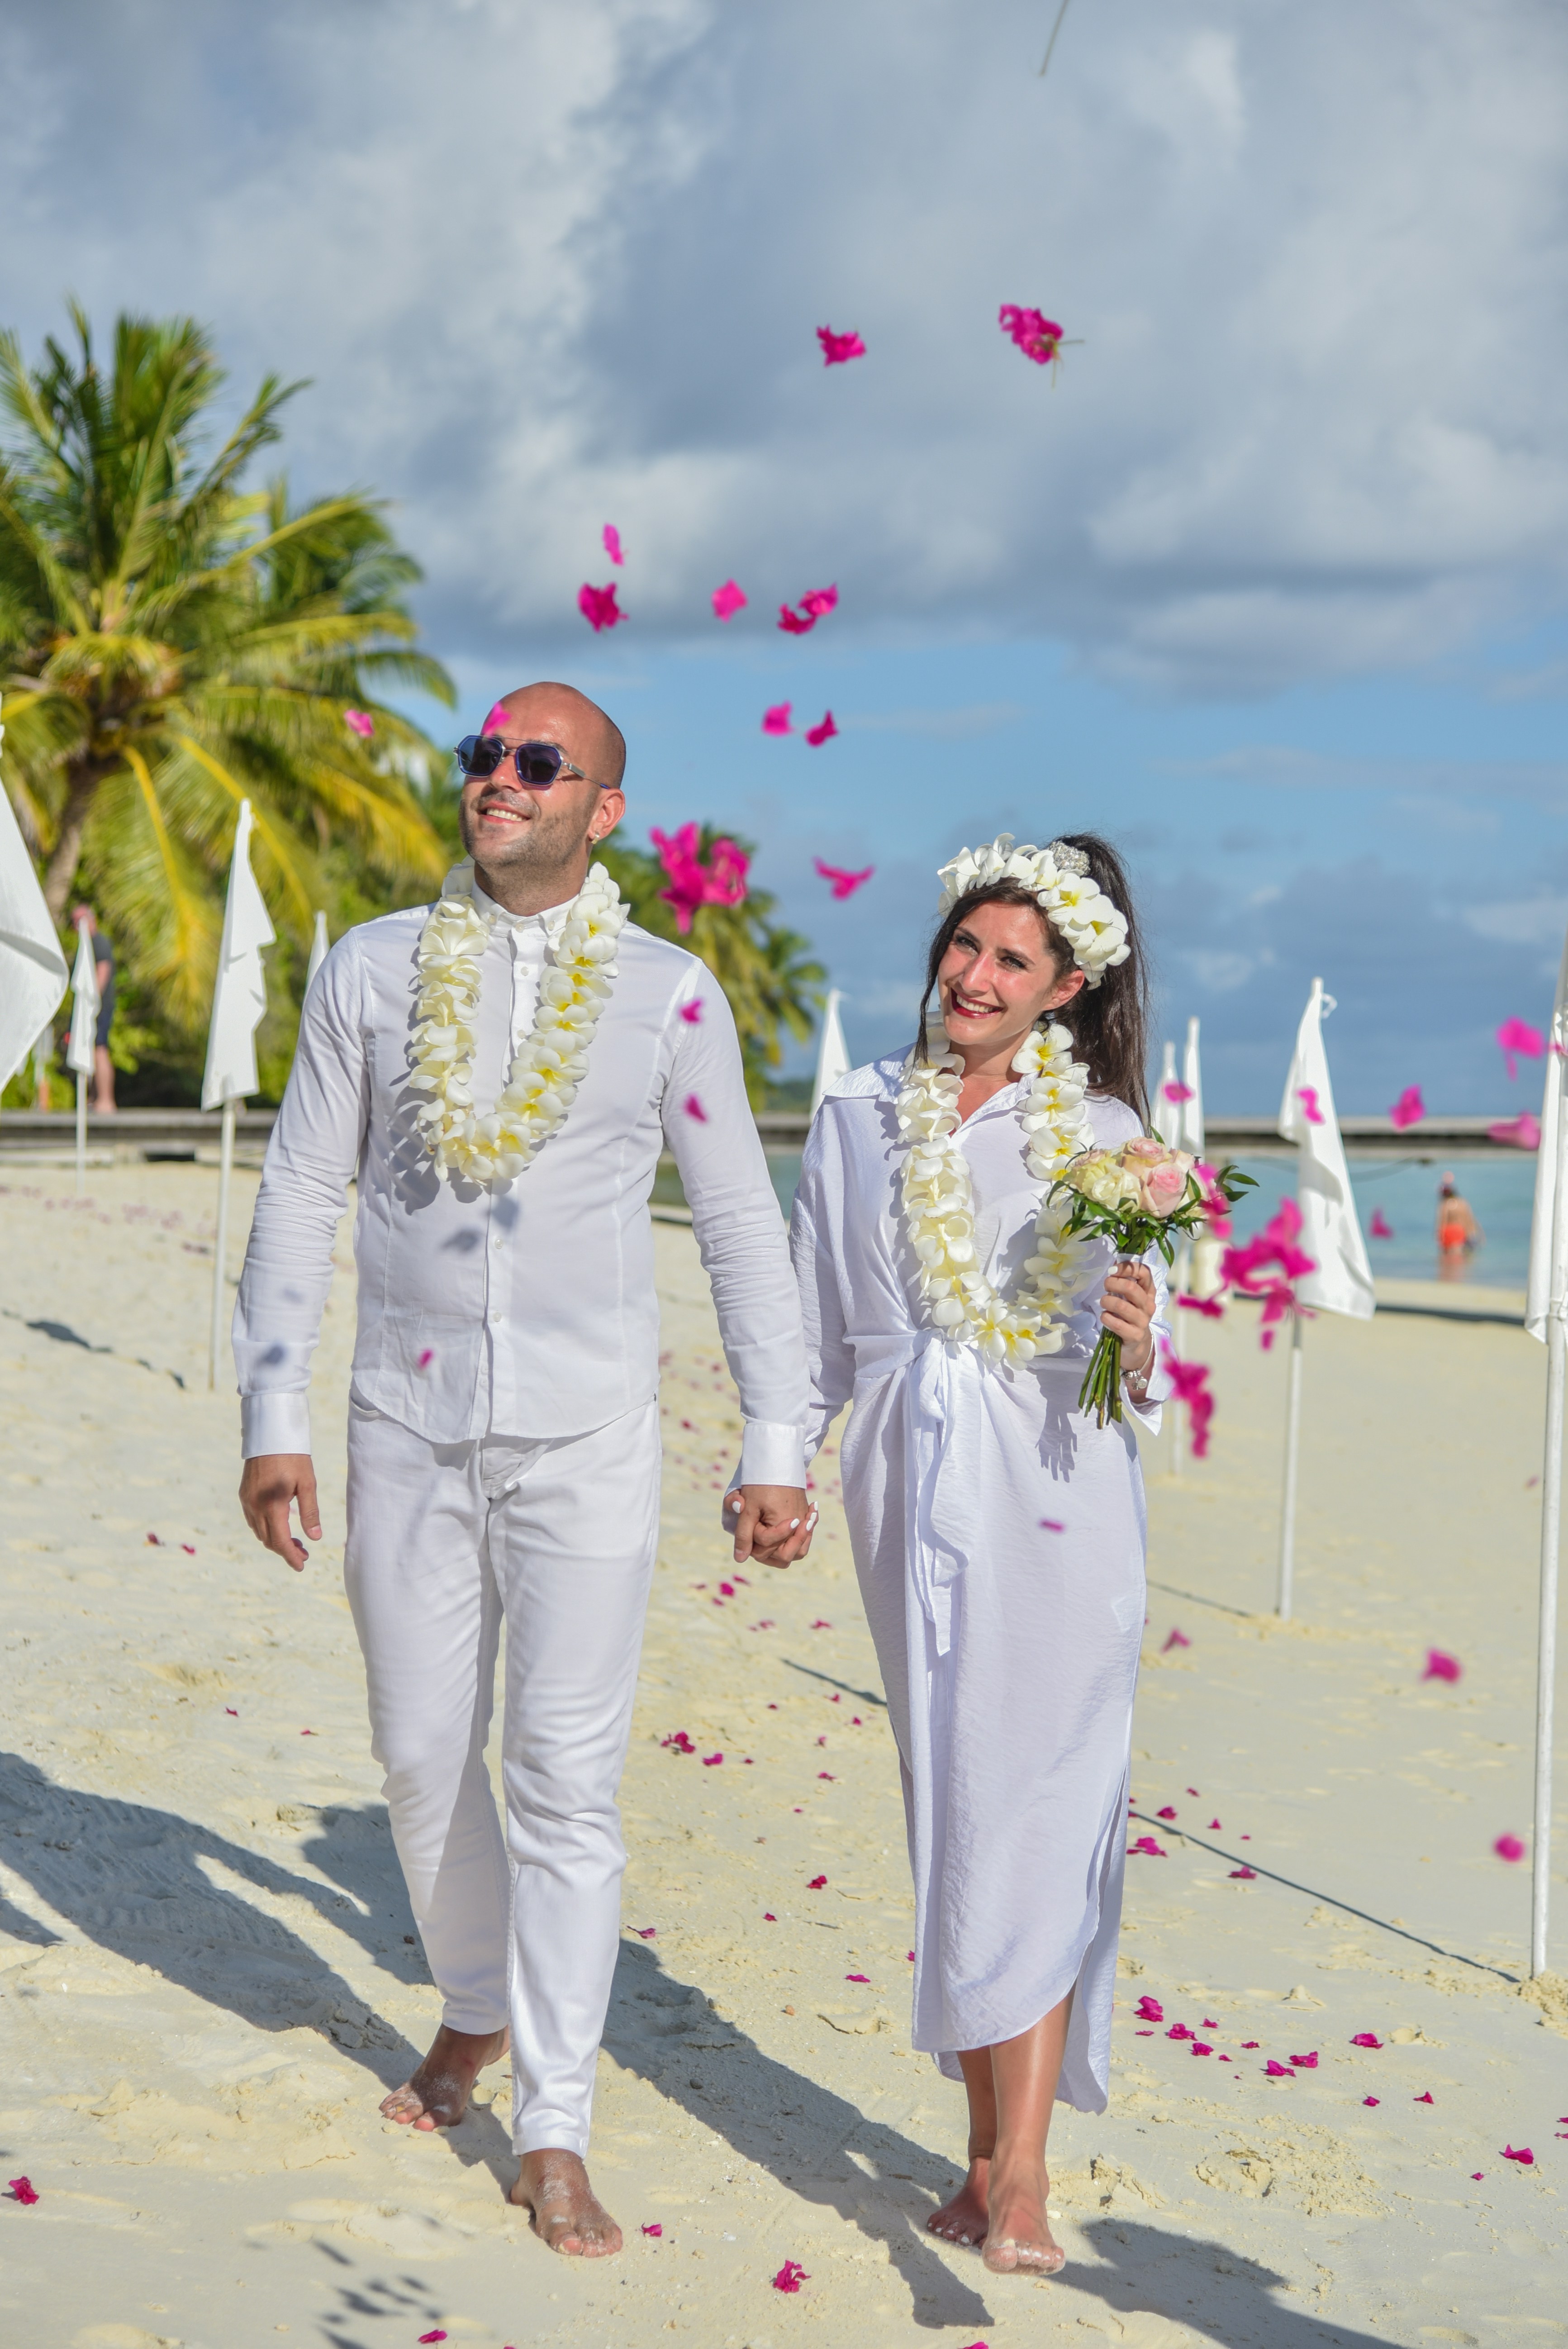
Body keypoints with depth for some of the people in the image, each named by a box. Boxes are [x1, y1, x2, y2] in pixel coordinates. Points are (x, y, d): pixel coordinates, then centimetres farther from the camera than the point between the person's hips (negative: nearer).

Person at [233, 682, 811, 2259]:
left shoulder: (667, 994, 1)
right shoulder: (371, 971, 4)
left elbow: (739, 1224, 5)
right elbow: (300, 1198, 6)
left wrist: (775, 1449, 1)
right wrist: (273, 1418, 1)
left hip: (586, 1444, -2)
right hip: (408, 1433, 2)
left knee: (569, 1777, -5)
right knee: (423, 1759, 11)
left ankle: (553, 2137, 3)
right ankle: (475, 2009, 37)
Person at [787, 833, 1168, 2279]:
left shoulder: (1104, 1134, 1)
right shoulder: (860, 1120, 9)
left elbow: (1142, 1379, 0)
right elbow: (818, 1337, 15)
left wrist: (1135, 1352, -21)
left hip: (1058, 1503, -3)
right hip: (915, 1500, 3)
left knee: (1036, 1818, -9)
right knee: (948, 1818, 6)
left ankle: (1024, 2174, -8)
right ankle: (985, 2147, 14)